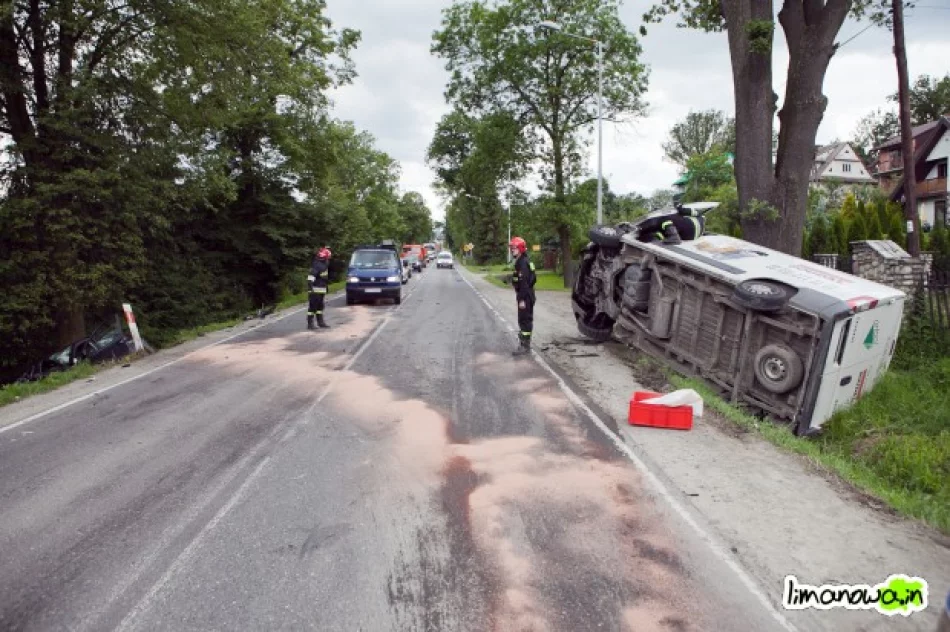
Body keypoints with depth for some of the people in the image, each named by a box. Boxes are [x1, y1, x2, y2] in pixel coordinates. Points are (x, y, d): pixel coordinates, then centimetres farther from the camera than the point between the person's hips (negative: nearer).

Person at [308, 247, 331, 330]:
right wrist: (310, 289, -29)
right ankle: (310, 324, 0)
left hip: (322, 290, 9)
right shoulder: (316, 266, -18)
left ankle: (320, 322, 24)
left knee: (320, 307, 16)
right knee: (313, 307, -4)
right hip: (315, 290, -9)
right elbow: (310, 278, -24)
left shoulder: (324, 265, 12)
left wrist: (326, 287, 28)